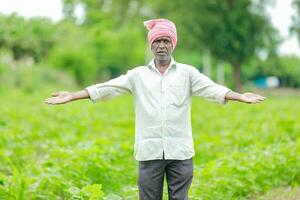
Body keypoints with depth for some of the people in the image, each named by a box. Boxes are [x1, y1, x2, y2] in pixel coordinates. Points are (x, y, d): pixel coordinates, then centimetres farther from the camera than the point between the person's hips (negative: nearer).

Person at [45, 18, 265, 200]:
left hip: (180, 151, -1)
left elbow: (211, 88, -6)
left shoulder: (187, 72, 8)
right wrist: (72, 96, -6)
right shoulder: (138, 75, 10)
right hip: (149, 151, 1)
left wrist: (240, 96, -22)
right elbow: (107, 88, 4)